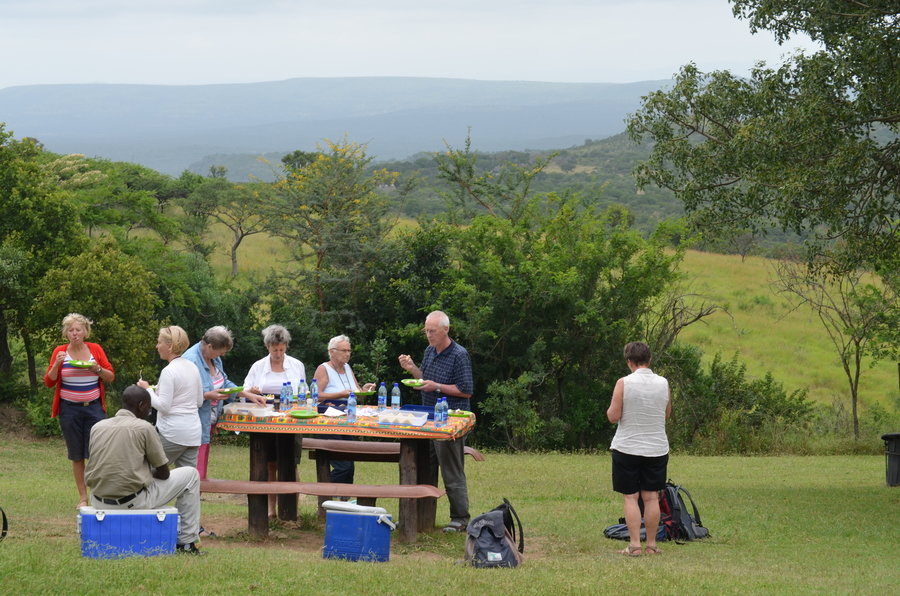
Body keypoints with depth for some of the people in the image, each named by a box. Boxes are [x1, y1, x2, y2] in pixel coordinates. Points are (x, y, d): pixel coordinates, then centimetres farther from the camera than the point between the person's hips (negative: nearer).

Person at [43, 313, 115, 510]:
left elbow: (111, 377, 5)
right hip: (69, 409, 0)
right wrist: (56, 364, -17)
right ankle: (83, 497, 12)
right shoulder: (60, 352, 1)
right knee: (76, 455, 5)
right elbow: (49, 382, 0)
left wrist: (97, 369, -14)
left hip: (94, 407, 0)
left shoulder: (95, 349, 2)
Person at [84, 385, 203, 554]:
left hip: (99, 503, 6)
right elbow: (164, 473, -3)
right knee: (191, 474, 13)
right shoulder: (143, 427, -9)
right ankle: (186, 541, 16)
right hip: (133, 501, -6)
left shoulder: (97, 427, 6)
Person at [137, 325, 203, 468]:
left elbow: (163, 406, -16)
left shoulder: (169, 371, -13)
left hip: (173, 432, -8)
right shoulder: (193, 368, 10)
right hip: (193, 431, 8)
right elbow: (199, 402, 17)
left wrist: (148, 390, -3)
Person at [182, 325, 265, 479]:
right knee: (196, 472, -9)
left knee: (202, 470, 13)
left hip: (208, 424, 10)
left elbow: (225, 383, 20)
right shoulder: (191, 361, -21)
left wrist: (248, 395, 12)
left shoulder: (214, 358, 9)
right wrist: (208, 396, -27)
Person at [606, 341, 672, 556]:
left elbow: (613, 416, -11)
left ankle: (634, 544, -3)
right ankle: (651, 545, 10)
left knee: (631, 497, 2)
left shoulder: (624, 383, -12)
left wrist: (611, 407, 9)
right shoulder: (663, 383, 0)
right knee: (651, 497, 8)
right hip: (656, 448, 3)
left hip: (627, 448, -3)